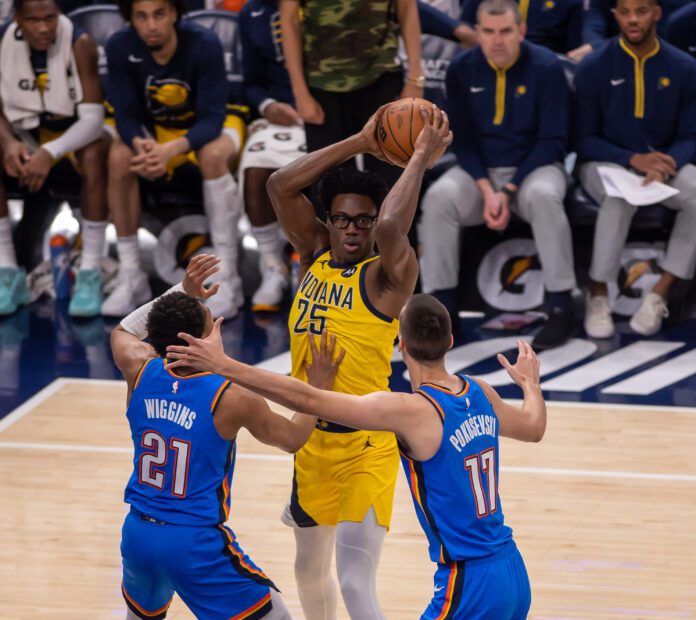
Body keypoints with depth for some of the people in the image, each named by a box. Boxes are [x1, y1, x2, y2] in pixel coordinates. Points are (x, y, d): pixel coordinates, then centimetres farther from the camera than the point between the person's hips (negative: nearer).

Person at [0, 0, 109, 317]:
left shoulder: (79, 43, -22)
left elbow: (93, 118, -24)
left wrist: (50, 153, -38)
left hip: (75, 132, -3)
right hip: (27, 134, 3)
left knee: (96, 149, -35)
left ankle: (91, 274, -32)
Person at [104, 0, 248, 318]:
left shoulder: (204, 44, -29)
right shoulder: (120, 47, -21)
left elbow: (211, 119, -30)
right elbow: (127, 115, -17)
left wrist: (171, 150, -48)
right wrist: (141, 145, -41)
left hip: (208, 126, -3)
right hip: (155, 127, 3)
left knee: (213, 156, -36)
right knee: (119, 158, -27)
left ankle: (227, 279, -30)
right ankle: (130, 277, -16)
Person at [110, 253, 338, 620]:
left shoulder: (141, 373, -5)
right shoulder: (230, 399, -16)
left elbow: (123, 331, 21)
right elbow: (293, 438, 2)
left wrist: (183, 294, 21)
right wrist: (319, 387, 13)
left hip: (138, 534, 5)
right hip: (196, 543, -5)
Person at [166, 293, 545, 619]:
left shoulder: (412, 411, -18)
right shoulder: (480, 394, 4)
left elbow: (310, 400, -22)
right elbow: (534, 427, 27)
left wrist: (223, 365, -21)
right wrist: (531, 384, 50)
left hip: (468, 584, -8)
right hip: (513, 572, 8)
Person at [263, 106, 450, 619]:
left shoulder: (386, 275, -12)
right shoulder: (315, 255, 6)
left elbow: (391, 228, -34)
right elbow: (280, 186, -3)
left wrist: (422, 158, -23)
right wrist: (361, 143, -6)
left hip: (365, 446, -7)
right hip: (312, 438, 7)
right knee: (310, 565, 24)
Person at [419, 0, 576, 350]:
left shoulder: (546, 68, -9)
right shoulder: (461, 71, -1)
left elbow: (551, 141, -9)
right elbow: (462, 139, 1)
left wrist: (509, 191, -18)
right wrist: (486, 190, -16)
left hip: (534, 167, -2)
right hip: (479, 170, 3)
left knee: (542, 196, -37)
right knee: (438, 197, -28)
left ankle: (561, 307, -27)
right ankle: (442, 307, -20)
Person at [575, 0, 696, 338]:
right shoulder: (594, 68, -6)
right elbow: (586, 138, -5)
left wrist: (666, 164, -24)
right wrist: (633, 159, -22)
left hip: (663, 163, 2)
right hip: (606, 163, -2)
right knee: (620, 198, -37)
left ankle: (660, 295, -25)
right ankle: (598, 295, -25)